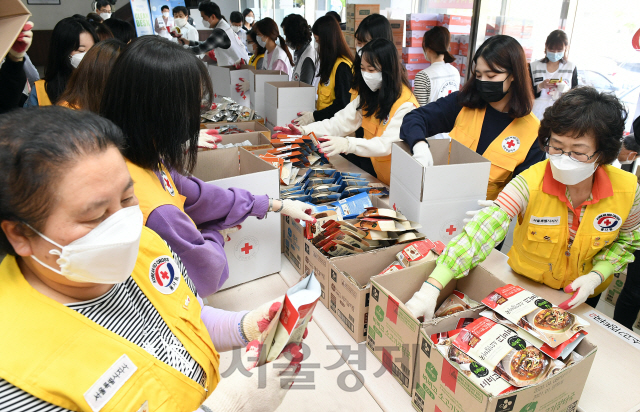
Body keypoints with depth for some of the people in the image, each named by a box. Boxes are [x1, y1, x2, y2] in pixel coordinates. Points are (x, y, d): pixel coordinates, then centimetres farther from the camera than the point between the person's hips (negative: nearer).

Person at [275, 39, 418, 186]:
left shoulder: (405, 105, -18)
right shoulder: (368, 96, 7)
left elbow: (387, 144, -28)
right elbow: (341, 121, -1)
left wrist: (347, 144, -42)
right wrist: (303, 131, -14)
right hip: (379, 178, 7)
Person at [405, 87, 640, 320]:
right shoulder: (531, 184, -31)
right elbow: (484, 231, -42)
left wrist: (596, 276, -20)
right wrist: (432, 286, -53)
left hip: (583, 294, 2)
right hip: (525, 284, -2)